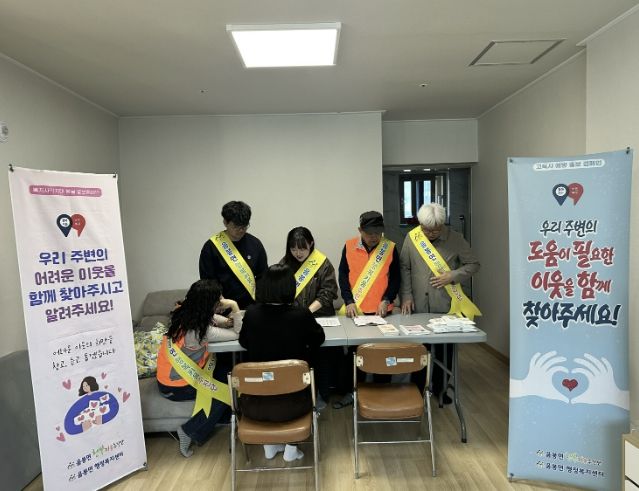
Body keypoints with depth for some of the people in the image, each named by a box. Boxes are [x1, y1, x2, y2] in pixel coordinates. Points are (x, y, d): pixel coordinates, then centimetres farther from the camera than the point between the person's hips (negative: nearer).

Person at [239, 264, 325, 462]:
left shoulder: (251, 313, -10)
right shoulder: (302, 315, -15)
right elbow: (318, 338, 7)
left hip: (254, 404, 2)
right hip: (291, 403, -1)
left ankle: (269, 445, 35)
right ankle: (291, 447, 30)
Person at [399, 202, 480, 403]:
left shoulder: (455, 239, -3)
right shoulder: (411, 237, 0)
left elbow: (473, 264, 3)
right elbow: (404, 268, 4)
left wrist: (452, 276, -11)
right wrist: (406, 296, -2)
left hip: (445, 306, 0)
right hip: (418, 306, 1)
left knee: (444, 350, 10)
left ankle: (440, 388, 29)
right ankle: (418, 387, 28)